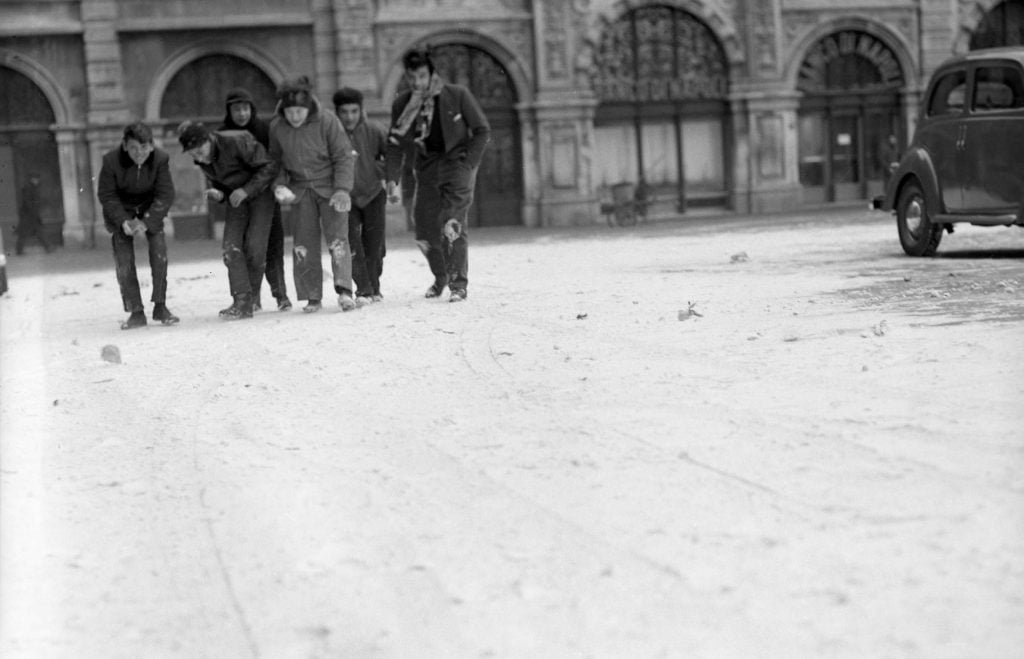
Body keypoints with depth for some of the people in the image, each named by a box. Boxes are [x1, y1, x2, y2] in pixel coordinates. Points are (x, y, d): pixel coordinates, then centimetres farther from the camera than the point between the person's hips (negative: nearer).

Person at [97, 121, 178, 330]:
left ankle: (160, 306, -2)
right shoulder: (111, 160, -26)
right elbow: (106, 195, -15)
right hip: (120, 209, -1)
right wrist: (124, 221, -26)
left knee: (159, 252, -15)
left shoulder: (161, 159, -24)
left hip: (150, 207, 1)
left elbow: (165, 195, -18)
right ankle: (136, 312, -4)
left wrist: (146, 222, -27)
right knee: (124, 259, -10)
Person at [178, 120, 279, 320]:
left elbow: (269, 168, -20)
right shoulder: (202, 161, -4)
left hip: (260, 192, -6)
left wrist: (246, 190, -26)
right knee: (231, 247, -11)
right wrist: (216, 194, -11)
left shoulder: (237, 141, -25)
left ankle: (249, 300, 0)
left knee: (254, 248, -13)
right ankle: (241, 300, -14)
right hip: (236, 198, 6)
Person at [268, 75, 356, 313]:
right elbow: (276, 160, 8)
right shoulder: (276, 127, -6)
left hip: (330, 187, -3)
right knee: (304, 246, 1)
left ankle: (344, 291, -20)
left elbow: (344, 156, -10)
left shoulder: (327, 121, -15)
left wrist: (343, 189, -19)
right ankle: (313, 297, 8)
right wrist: (279, 185, -9)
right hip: (300, 190, 3)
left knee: (337, 238, -15)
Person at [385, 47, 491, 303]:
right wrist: (392, 180, -9)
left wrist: (467, 164, -11)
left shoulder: (458, 95, -11)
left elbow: (482, 131, -4)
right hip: (428, 165, 4)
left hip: (457, 160, -4)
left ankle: (458, 284, -6)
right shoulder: (402, 105, -1)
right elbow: (395, 145, 3)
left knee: (452, 226, -17)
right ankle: (440, 277, 28)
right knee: (425, 233, 2)